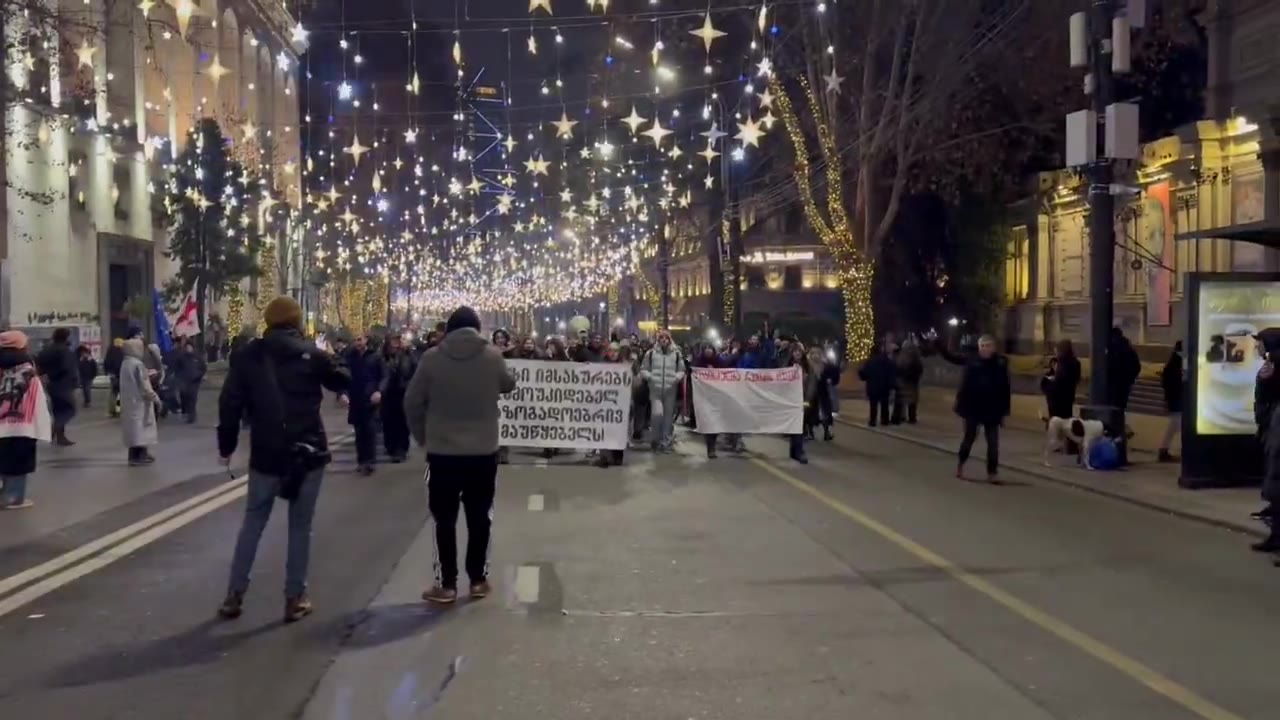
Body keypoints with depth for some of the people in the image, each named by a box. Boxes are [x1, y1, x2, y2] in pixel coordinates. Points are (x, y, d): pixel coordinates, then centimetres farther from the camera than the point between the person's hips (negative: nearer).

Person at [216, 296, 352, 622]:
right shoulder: (311, 353, -4)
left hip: (266, 455, 2)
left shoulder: (249, 355, 0)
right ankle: (295, 599, 8)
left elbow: (230, 402, -2)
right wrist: (327, 362, 27)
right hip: (307, 453, -1)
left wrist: (226, 446, 6)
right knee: (300, 527, 7)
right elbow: (343, 382, 9)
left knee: (252, 523, 14)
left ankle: (234, 596, 15)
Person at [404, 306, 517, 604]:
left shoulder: (432, 357, -8)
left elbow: (412, 402, -3)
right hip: (483, 451, 1)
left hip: (442, 451, -1)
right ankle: (478, 580, 19)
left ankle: (446, 584, 10)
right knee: (479, 518, 13)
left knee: (445, 519, 8)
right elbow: (509, 385, 14)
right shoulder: (492, 355, -5)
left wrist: (422, 437, 10)